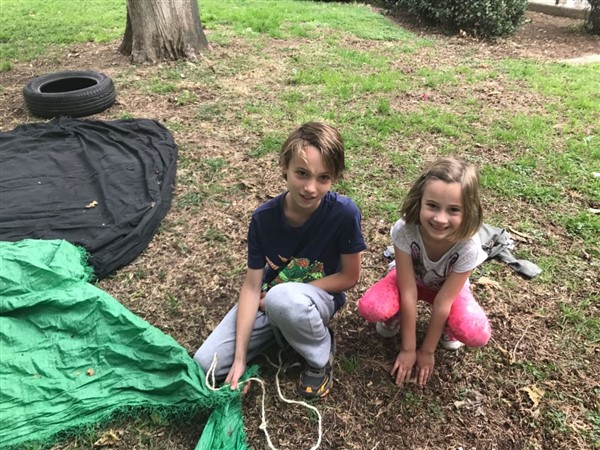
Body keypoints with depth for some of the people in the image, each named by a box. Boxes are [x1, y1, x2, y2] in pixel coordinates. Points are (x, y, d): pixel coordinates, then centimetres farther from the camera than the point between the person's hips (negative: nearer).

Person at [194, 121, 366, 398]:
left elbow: (349, 277, -13)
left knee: (282, 299, -40)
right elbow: (252, 285, -15)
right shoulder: (263, 217, -18)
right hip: (268, 300, 3)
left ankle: (321, 354, -7)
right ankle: (282, 331, 12)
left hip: (319, 297, -3)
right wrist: (240, 358, -17)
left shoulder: (344, 213, -25)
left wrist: (286, 292, -18)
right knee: (205, 364, -7)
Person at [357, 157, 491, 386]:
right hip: (410, 278, 0)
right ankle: (396, 316, 7)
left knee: (477, 335, -27)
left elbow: (443, 301, -25)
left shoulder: (468, 246, -36)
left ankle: (446, 326, 8)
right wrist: (408, 348, -21)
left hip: (448, 286, 0)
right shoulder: (404, 230, -37)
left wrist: (427, 351, -15)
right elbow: (408, 292, -30)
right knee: (370, 307, -29)